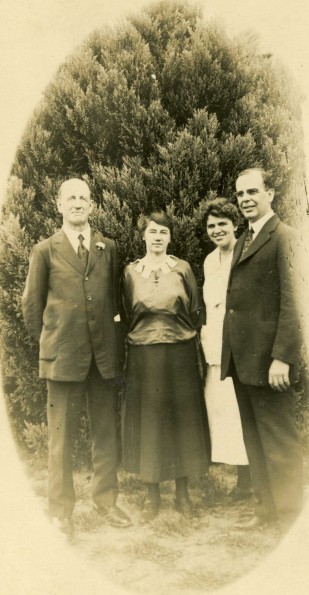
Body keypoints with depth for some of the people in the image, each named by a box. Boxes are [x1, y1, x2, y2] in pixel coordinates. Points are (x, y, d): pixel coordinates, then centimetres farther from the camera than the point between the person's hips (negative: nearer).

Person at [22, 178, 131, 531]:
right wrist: (51, 341, 7)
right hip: (64, 354, -2)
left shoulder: (109, 248, 8)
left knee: (105, 430, 10)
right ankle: (61, 506, 23)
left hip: (105, 353, 2)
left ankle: (106, 499, 26)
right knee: (61, 433, 6)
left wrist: (111, 333, 8)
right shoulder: (45, 250, 3)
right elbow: (31, 304, 7)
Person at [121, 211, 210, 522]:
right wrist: (143, 335, 7)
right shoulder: (130, 271, 2)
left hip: (180, 355, 0)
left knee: (181, 420, 8)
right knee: (148, 421, 7)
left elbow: (196, 312, 6)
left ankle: (182, 492, 24)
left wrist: (184, 337, 4)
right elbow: (127, 316, 9)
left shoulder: (183, 268, 1)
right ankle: (152, 494, 22)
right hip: (143, 356, 0)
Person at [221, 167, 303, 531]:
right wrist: (228, 354, 11)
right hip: (241, 358, 9)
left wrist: (281, 357, -20)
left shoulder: (284, 237, -8)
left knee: (279, 441, 3)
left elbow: (291, 301, -15)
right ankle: (266, 508, 30)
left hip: (266, 357, -8)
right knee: (254, 439, 16)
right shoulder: (243, 242, 18)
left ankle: (291, 516, 20)